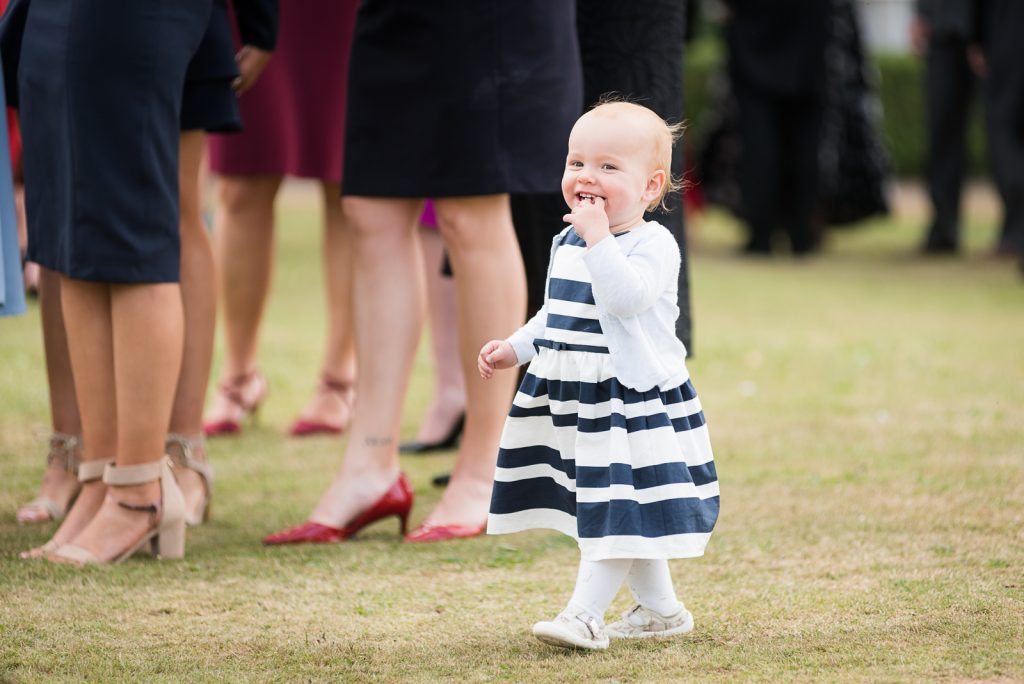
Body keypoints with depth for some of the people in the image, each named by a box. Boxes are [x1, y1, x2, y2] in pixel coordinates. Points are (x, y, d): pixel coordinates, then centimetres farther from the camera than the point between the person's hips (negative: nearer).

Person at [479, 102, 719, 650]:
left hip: (635, 401, -9)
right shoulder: (567, 244, 11)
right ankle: (660, 610, 27)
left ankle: (585, 614, -12)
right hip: (574, 399, 9)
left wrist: (599, 237, -30)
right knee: (620, 516, 15)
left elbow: (626, 297, -32)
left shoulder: (653, 244, -13)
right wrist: (514, 348, 15)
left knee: (617, 511, -10)